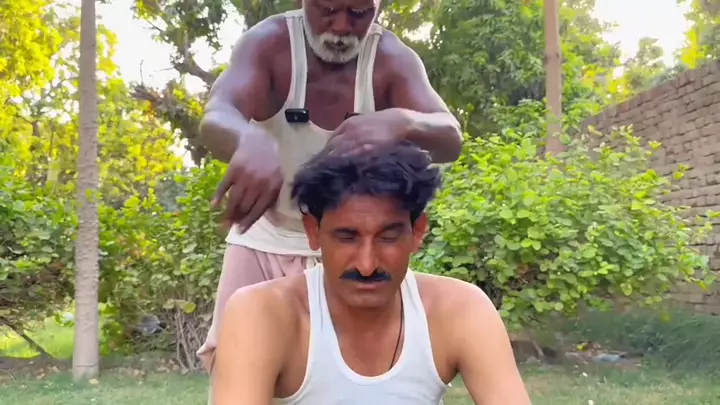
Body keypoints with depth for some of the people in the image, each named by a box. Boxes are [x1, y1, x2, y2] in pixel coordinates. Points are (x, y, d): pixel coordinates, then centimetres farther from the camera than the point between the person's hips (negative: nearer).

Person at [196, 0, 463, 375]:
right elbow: (216, 117, -36)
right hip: (266, 240, 0)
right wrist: (250, 141, -62)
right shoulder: (268, 42, -18)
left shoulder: (393, 59, -15)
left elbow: (450, 140, -29)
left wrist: (400, 122, -54)